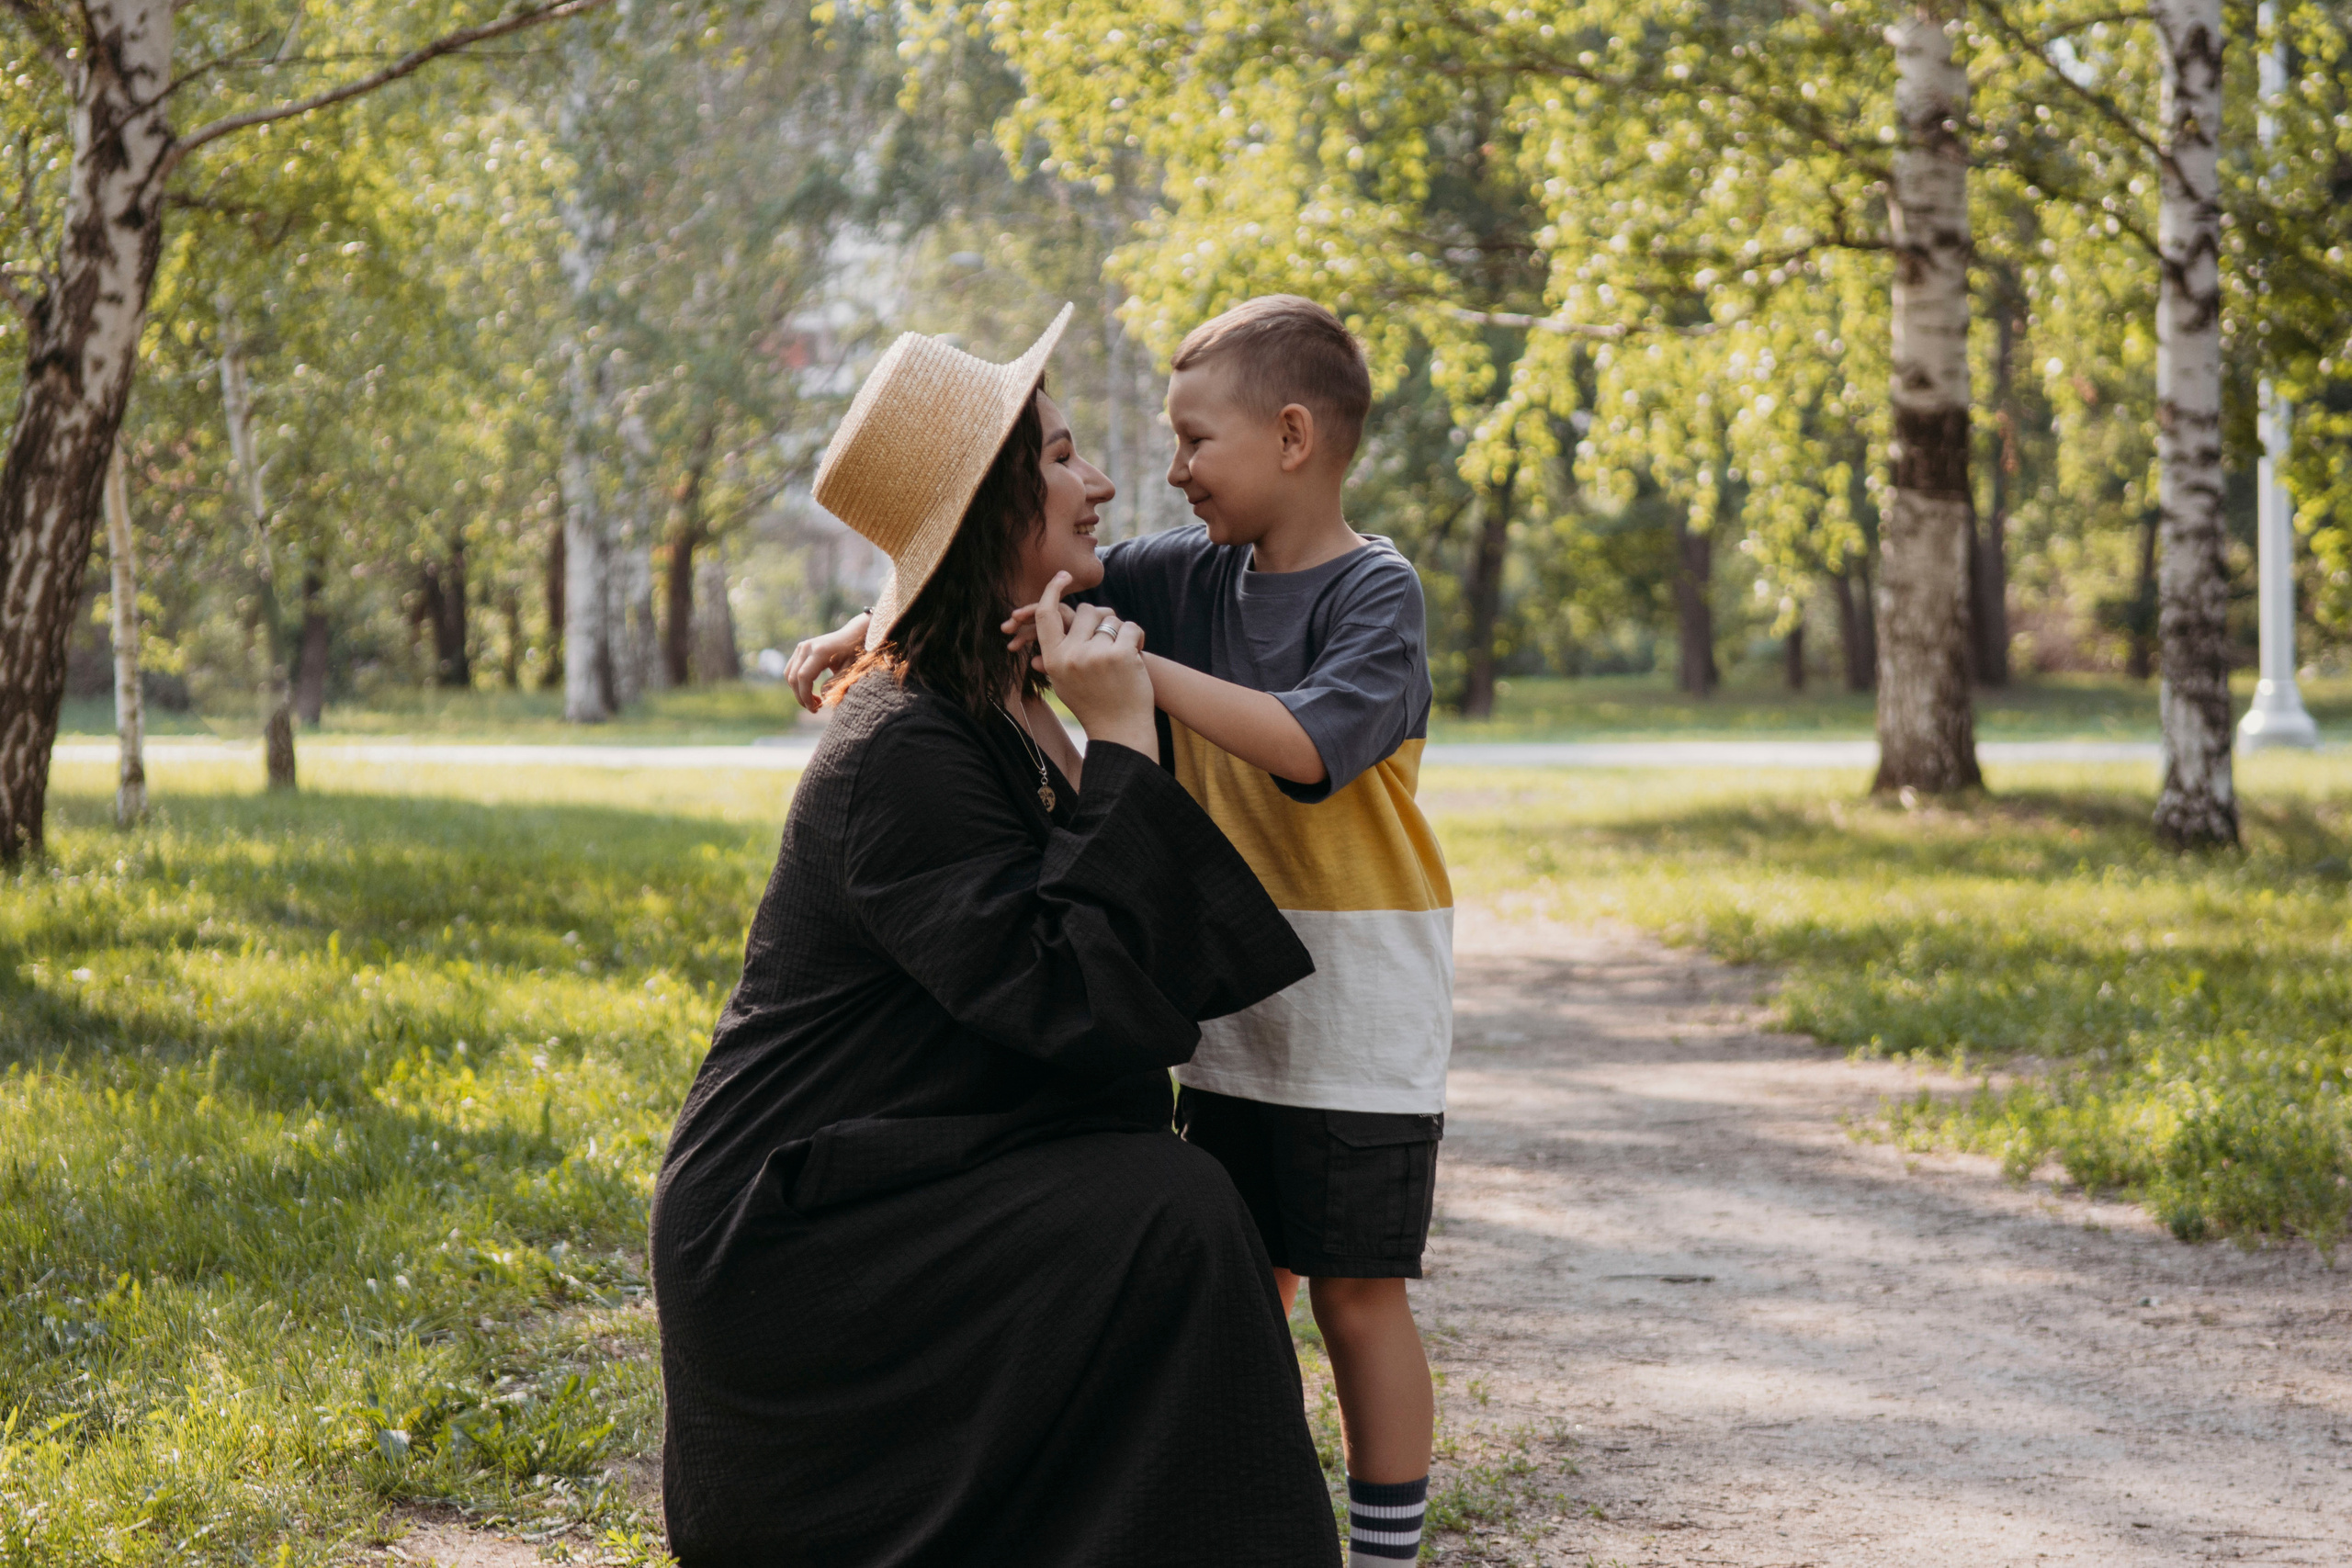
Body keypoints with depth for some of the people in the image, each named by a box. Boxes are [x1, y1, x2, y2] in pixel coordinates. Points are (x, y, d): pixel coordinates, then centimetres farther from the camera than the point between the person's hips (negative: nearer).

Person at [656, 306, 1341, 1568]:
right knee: (1168, 1224, -22)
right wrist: (1119, 740, -24)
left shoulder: (1008, 711, 11)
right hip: (789, 1222, -10)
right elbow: (1075, 1001, -28)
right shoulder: (902, 752, -20)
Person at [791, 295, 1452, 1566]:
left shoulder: (1376, 592, -13)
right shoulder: (1193, 573, 6)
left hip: (1357, 1005, -6)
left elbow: (1306, 744, -28)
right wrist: (868, 630, -5)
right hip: (1233, 996, 6)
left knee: (1353, 1293, 0)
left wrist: (1134, 669, -26)